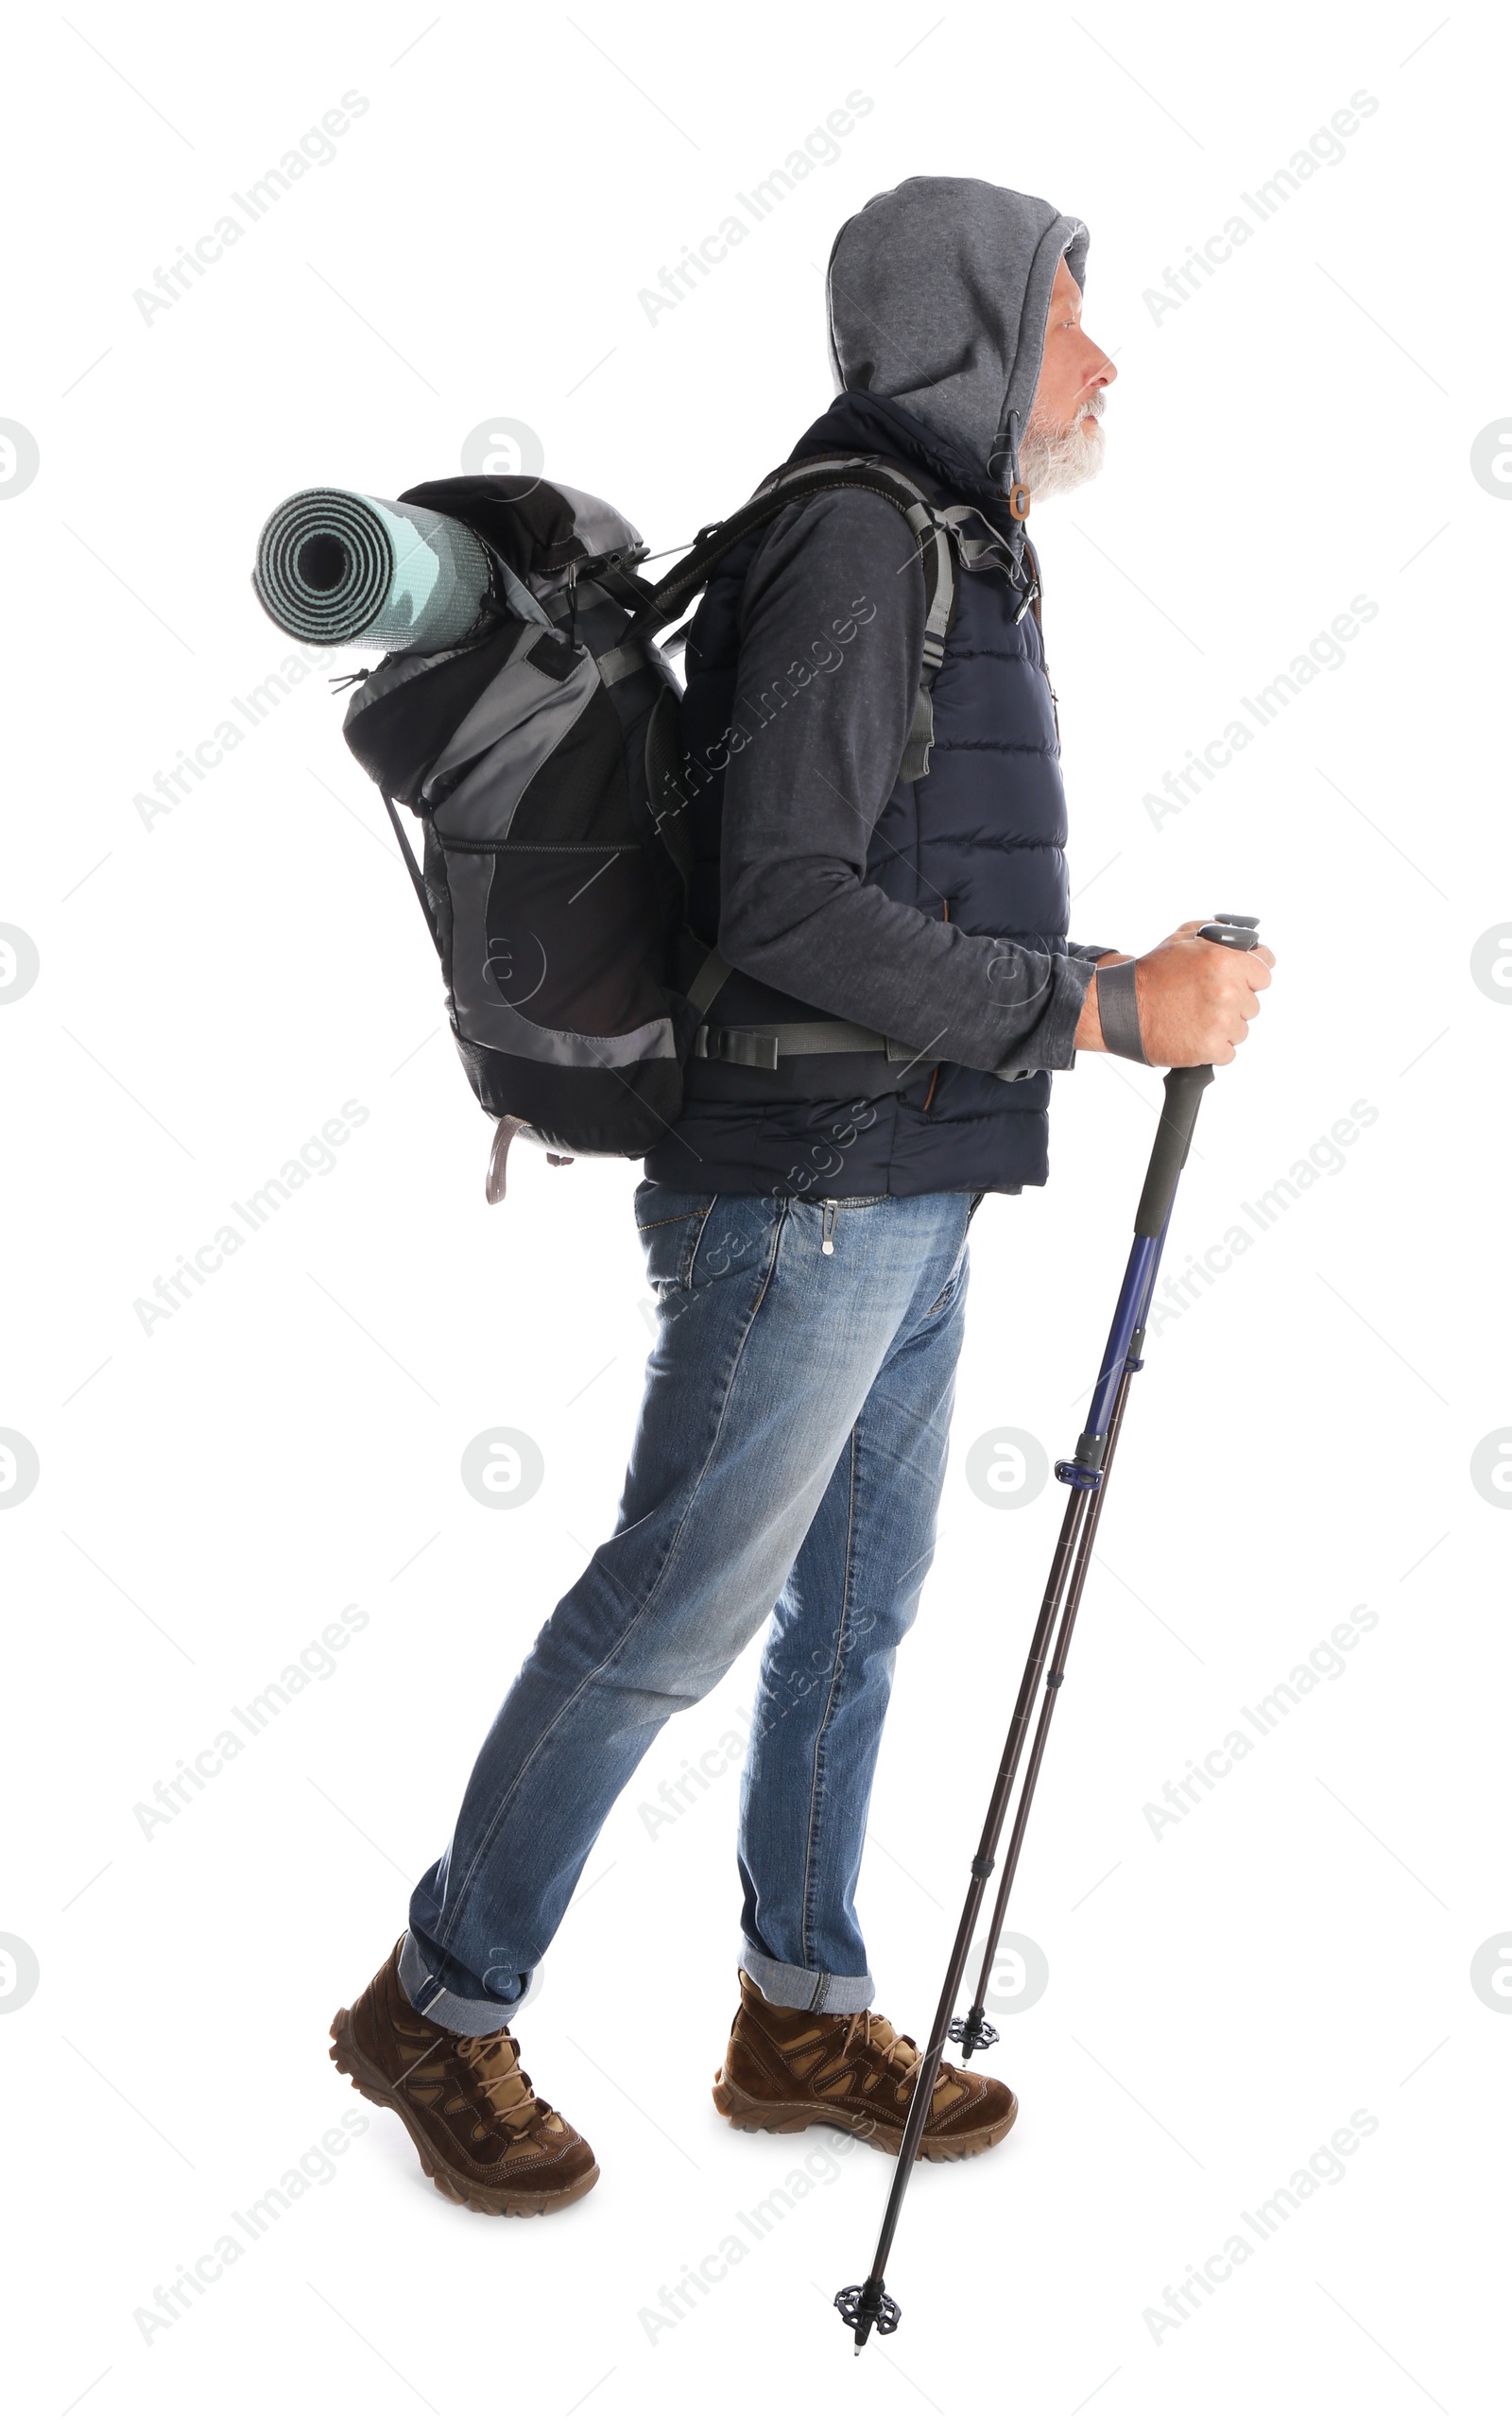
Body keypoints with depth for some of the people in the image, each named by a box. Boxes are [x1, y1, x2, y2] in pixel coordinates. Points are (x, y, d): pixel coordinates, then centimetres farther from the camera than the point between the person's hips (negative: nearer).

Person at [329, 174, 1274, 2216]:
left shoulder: (948, 561, 16)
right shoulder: (856, 542, -15)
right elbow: (786, 910, -24)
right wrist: (1105, 1012, -22)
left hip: (903, 1197, 10)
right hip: (803, 1186, -10)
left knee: (856, 1605, 13)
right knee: (674, 1610, -1)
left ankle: (807, 2021, 26)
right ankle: (442, 2006, 15)